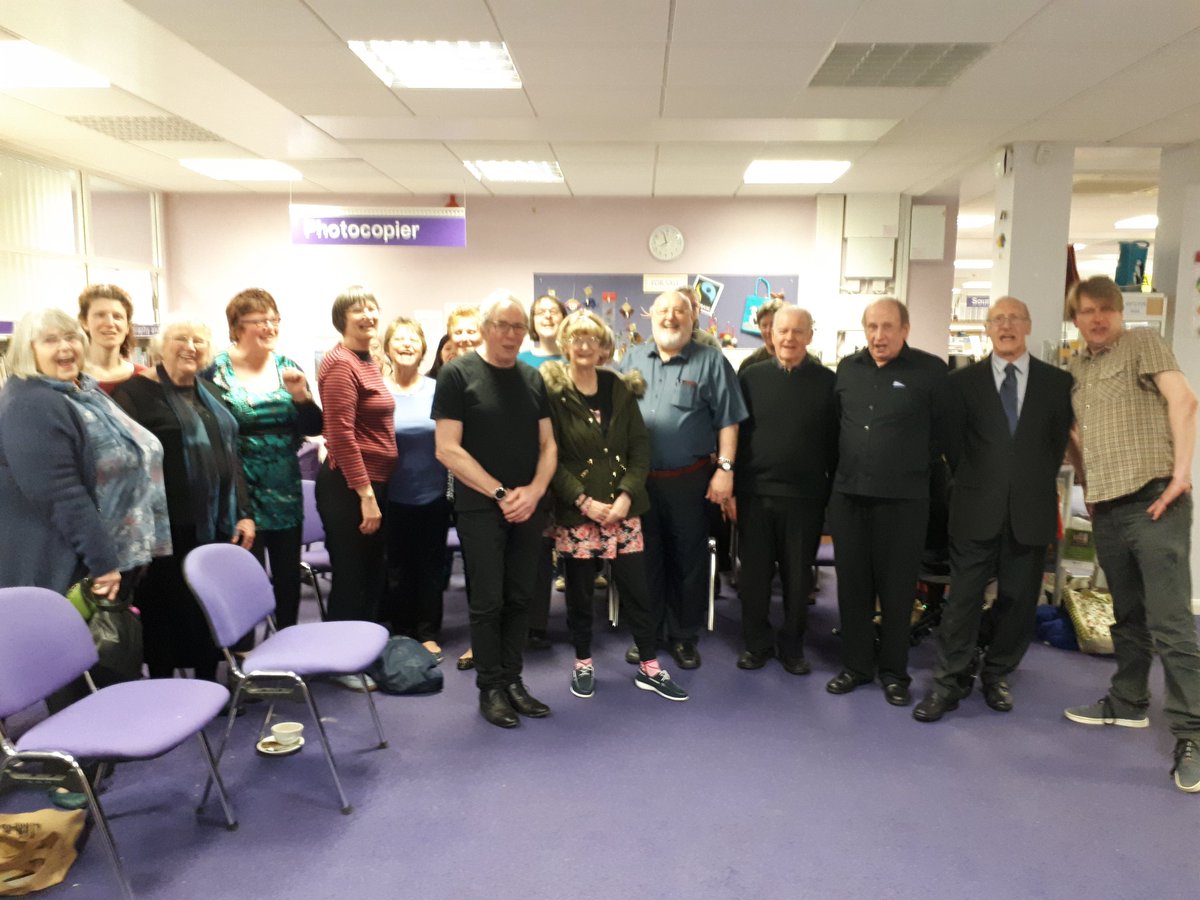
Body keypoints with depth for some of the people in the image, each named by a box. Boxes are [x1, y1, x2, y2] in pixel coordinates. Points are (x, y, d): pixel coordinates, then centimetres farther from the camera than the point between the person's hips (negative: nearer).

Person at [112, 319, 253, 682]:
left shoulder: (209, 391, 15)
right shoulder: (136, 391, -7)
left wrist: (243, 512, 10)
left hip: (218, 523, 7)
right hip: (170, 527, -6)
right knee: (167, 608, 4)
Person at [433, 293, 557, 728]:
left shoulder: (532, 378, 10)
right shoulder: (457, 374, -6)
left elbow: (547, 444, 11)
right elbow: (448, 449, -12)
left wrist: (534, 491, -7)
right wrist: (500, 493, -13)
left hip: (527, 508, 5)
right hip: (480, 509, -5)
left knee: (520, 599, 9)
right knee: (487, 601, 1)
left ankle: (512, 680, 21)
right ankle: (490, 687, 14)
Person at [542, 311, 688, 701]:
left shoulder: (620, 389, 6)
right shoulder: (552, 392, -5)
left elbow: (640, 446, 4)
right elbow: (550, 457, -8)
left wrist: (627, 494, -9)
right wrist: (584, 501, -14)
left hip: (622, 506, 3)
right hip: (575, 510, -3)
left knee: (637, 588, 7)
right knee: (580, 591, 8)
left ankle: (649, 667, 21)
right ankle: (582, 663, 28)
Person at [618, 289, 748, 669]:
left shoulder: (711, 361, -1)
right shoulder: (632, 359, 9)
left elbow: (727, 420, -3)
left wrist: (725, 468, -10)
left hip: (689, 480, -2)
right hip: (638, 478, 3)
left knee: (687, 559, 7)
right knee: (644, 558, 11)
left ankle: (684, 636, 22)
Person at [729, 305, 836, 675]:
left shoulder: (827, 382, 0)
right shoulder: (751, 378, 3)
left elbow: (834, 443, 1)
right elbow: (733, 435, 4)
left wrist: (833, 495, -2)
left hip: (805, 498, -1)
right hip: (754, 493, 1)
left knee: (798, 578, 10)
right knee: (754, 575, 9)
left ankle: (792, 646, 27)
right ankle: (756, 643, 26)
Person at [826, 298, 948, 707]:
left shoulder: (930, 370, -5)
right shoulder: (848, 368, 7)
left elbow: (942, 429, 1)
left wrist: (912, 465, 8)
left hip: (902, 499, -3)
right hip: (847, 494, 4)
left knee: (896, 588, 6)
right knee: (852, 585, 10)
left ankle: (893, 671, 21)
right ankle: (856, 664, 24)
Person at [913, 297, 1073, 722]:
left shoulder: (1058, 382, 6)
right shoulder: (963, 381, 3)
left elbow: (1058, 443, 8)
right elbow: (953, 442, 5)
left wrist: (1036, 487, 5)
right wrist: (975, 484, 5)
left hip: (1031, 511, 2)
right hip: (977, 509, -1)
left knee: (1018, 599, 9)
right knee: (964, 597, 0)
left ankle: (997, 675, 25)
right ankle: (948, 682, 7)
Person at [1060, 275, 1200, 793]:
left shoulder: (1143, 343, -1)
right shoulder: (1077, 368, 16)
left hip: (1153, 501, -6)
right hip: (1106, 508, 6)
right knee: (1127, 615, 16)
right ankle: (1128, 703, 29)